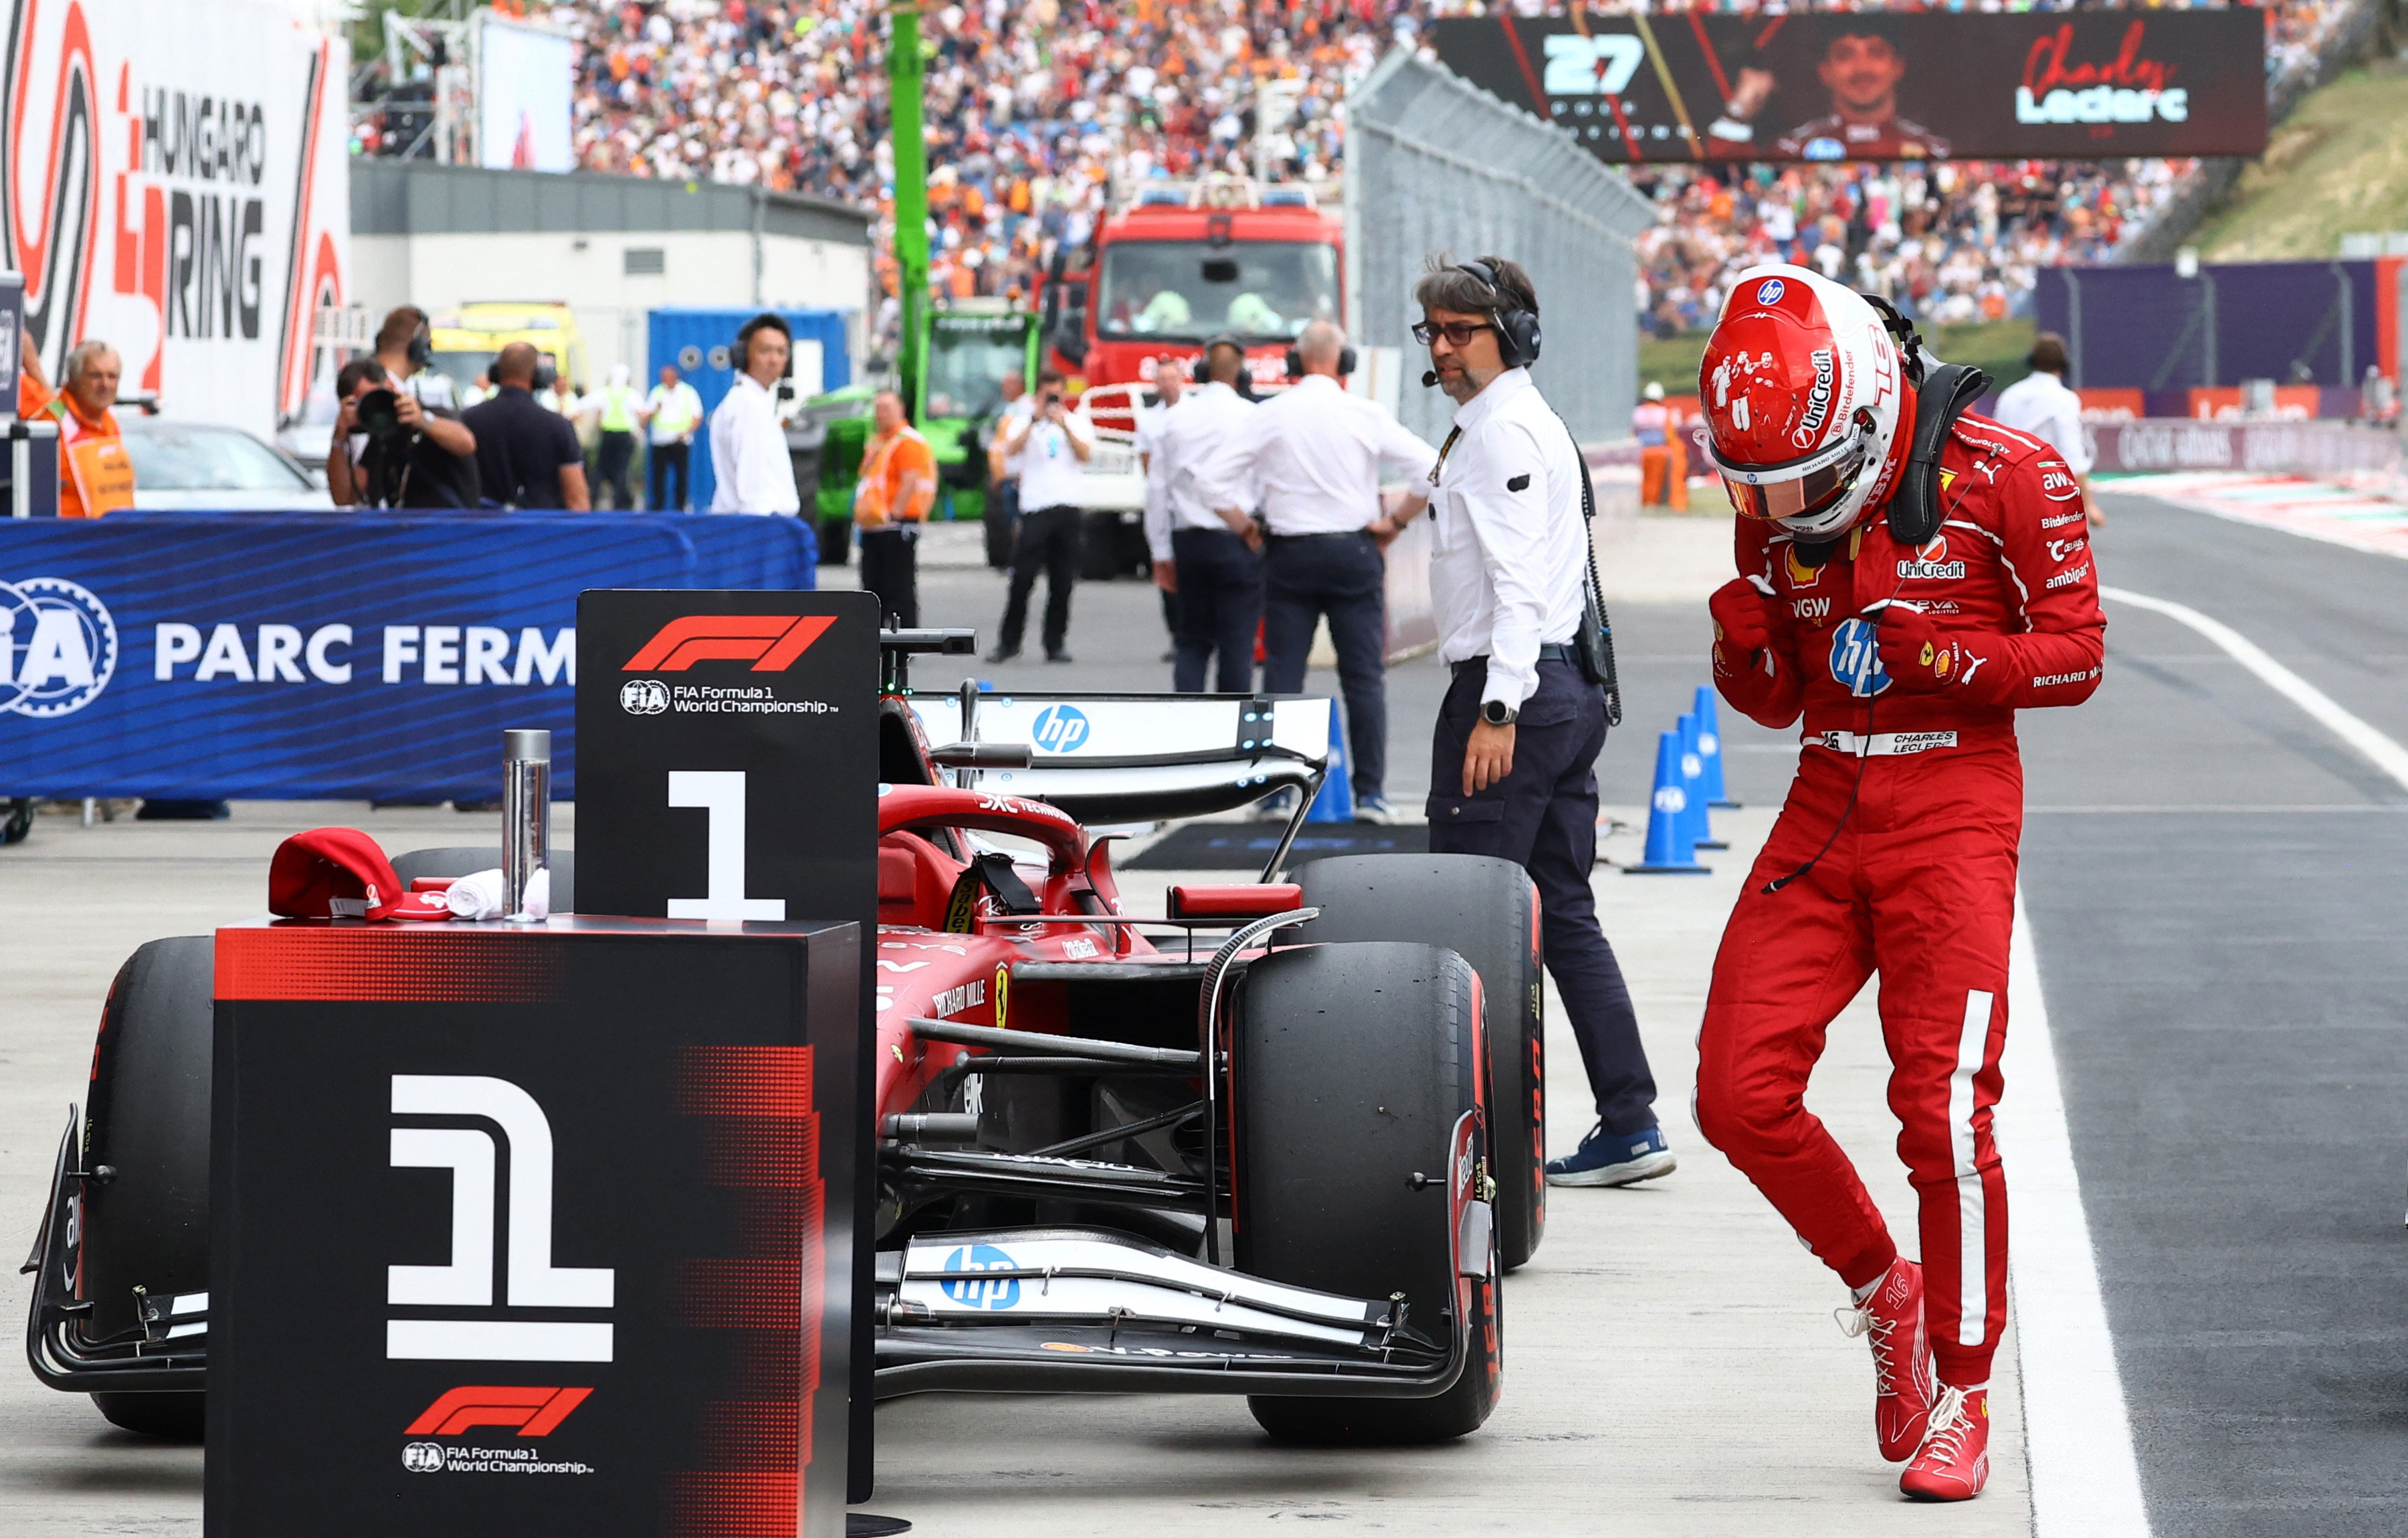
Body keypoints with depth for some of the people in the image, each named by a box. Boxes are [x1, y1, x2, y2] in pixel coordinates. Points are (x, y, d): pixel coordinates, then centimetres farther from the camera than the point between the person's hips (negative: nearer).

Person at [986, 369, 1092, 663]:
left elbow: (1085, 455, -4)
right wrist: (1035, 419, -14)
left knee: (1062, 583, 3)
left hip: (1068, 508, 2)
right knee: (1023, 578, -5)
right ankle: (1008, 642, 2)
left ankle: (1055, 644, 9)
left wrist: (1064, 426, -13)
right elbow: (1011, 450, -10)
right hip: (1035, 507, -2)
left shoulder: (1076, 424, 13)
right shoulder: (1025, 425, 9)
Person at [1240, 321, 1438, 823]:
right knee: (1364, 677, 3)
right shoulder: (1366, 415, -4)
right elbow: (1429, 468, -6)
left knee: (1282, 674, 5)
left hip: (1288, 554, 1)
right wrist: (1395, 523, 5)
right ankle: (1370, 792, 1)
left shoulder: (1269, 415, -2)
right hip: (1354, 551, -1)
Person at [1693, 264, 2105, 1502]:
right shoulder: (1774, 506, 7)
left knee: (1943, 1110, -10)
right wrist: (1746, 646, -8)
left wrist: (1942, 657, -20)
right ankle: (1883, 1291, 19)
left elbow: (2075, 655, -5)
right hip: (1825, 804, 5)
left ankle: (1962, 1395, 4)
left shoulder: (2003, 475, -9)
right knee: (1741, 1093, -5)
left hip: (1952, 808, -5)